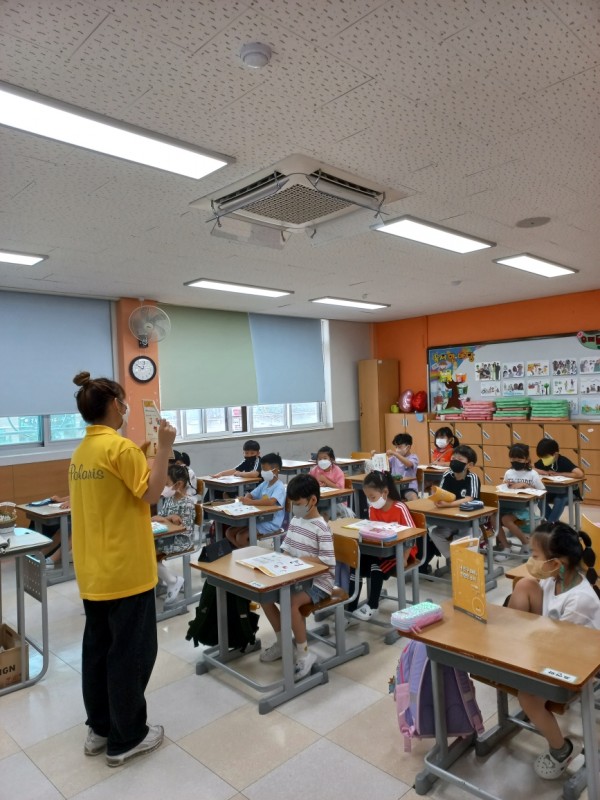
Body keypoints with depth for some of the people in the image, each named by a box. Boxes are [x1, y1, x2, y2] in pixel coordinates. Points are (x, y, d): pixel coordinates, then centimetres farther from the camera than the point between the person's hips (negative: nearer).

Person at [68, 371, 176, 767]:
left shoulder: (82, 451, 9)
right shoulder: (120, 446, -19)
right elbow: (151, 494, -17)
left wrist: (141, 455, 14)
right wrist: (165, 447, -15)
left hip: (94, 568, 9)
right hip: (125, 568, -9)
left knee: (99, 646, 18)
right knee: (131, 650, 5)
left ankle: (101, 728, 33)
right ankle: (126, 738, 19)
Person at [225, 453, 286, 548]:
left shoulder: (279, 487, -17)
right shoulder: (264, 484, 10)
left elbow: (271, 502, -34)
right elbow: (251, 495, 15)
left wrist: (251, 502, -35)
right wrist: (245, 499, -10)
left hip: (271, 523, -9)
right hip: (260, 519, 9)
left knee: (241, 536, -23)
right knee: (229, 532, 1)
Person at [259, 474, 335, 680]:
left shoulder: (321, 528, -19)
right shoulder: (295, 521, 5)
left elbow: (328, 563, -22)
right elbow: (286, 548, 13)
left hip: (318, 581, -8)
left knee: (291, 602, -31)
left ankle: (304, 654, -12)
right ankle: (282, 642, 15)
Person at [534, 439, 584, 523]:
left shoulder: (564, 461, -21)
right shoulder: (541, 462, -5)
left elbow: (580, 474, -35)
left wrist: (558, 474, -27)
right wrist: (544, 472, -20)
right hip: (552, 492, 5)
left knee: (559, 500, -36)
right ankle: (554, 522, -5)